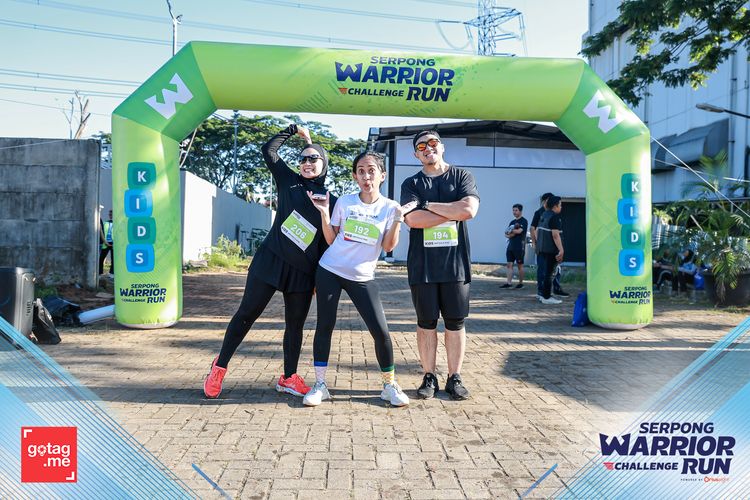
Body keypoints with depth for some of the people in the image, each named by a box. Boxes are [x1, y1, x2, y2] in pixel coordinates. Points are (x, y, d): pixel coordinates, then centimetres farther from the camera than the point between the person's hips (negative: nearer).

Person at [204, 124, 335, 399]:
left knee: (295, 325, 10)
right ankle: (220, 367, 17)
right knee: (246, 314, 3)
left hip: (302, 272, 2)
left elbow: (327, 242, 6)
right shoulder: (290, 181, 5)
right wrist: (294, 130, 10)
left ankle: (289, 378, 24)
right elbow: (268, 150, 4)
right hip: (270, 260, -2)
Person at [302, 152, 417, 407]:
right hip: (330, 271, 1)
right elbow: (331, 239, 5)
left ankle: (390, 386, 11)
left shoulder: (389, 207, 0)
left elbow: (388, 246, -6)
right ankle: (320, 385, 14)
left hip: (363, 278, 0)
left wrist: (398, 219, -16)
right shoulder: (344, 202, 2)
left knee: (381, 331, -7)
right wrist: (324, 213, -6)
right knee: (324, 326, 2)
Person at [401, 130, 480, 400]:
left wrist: (428, 205, -9)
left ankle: (454, 378, 17)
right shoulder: (411, 184, 7)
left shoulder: (462, 176, 6)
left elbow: (469, 210, -12)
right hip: (422, 264, 0)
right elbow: (413, 219, -11)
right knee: (426, 322, 6)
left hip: (455, 263, 0)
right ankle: (429, 377, 17)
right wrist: (452, 212, -10)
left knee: (455, 322, 5)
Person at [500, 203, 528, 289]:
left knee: (520, 265, 1)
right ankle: (509, 283, -1)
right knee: (509, 265, 0)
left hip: (519, 247, -7)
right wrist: (513, 233, -10)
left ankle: (521, 283, 10)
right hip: (511, 246, 7)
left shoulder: (523, 221, -4)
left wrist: (510, 231, -2)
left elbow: (519, 231, -18)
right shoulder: (512, 222, 17)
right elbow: (506, 234, 11)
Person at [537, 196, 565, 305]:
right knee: (550, 273, -3)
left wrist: (538, 243, 25)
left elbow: (537, 231, 18)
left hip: (542, 249, 9)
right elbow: (555, 235, -22)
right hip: (551, 250, -9)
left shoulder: (543, 215, 13)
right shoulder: (555, 217, -14)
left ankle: (544, 295, 22)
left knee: (547, 272, 17)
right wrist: (561, 250, -23)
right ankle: (547, 297, 2)